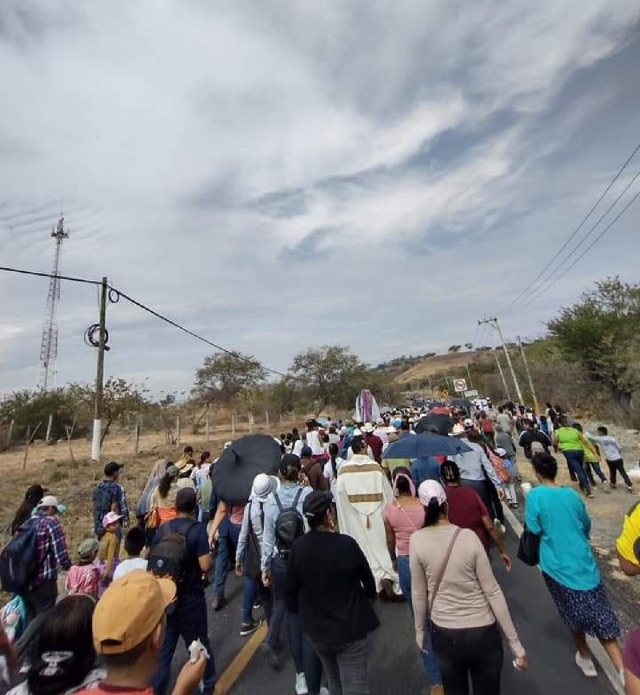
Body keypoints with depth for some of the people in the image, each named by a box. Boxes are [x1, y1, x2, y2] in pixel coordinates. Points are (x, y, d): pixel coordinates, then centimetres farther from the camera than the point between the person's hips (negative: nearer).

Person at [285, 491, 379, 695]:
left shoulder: (298, 547, -18)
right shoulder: (346, 544, -26)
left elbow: (290, 590, -7)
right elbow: (367, 578, -9)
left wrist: (301, 613, 13)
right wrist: (371, 596, 14)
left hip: (316, 629, 4)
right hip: (350, 628, -4)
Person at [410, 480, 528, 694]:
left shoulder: (417, 540, -16)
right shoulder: (468, 536, -18)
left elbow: (419, 594, -6)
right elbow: (492, 592, -12)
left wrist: (419, 630, 11)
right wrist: (515, 643, 0)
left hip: (444, 633, 1)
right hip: (483, 632, 0)